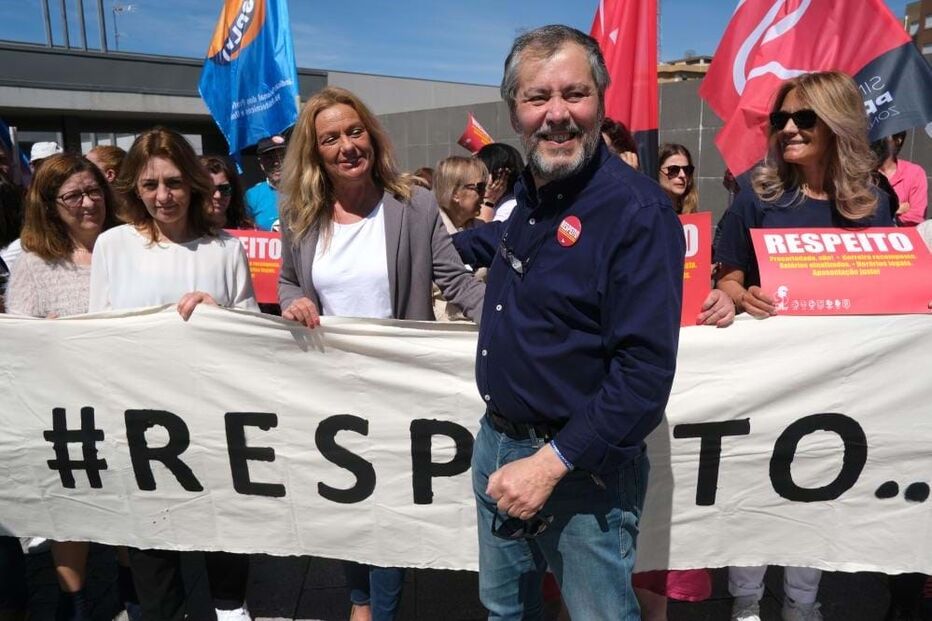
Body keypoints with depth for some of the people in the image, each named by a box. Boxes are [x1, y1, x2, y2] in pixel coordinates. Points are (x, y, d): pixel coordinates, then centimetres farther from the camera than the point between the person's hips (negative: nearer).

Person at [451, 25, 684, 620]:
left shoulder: (636, 209, -20)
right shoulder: (527, 195, 4)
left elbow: (645, 370, -24)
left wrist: (552, 462, -26)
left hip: (582, 468, -7)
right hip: (497, 443, 8)